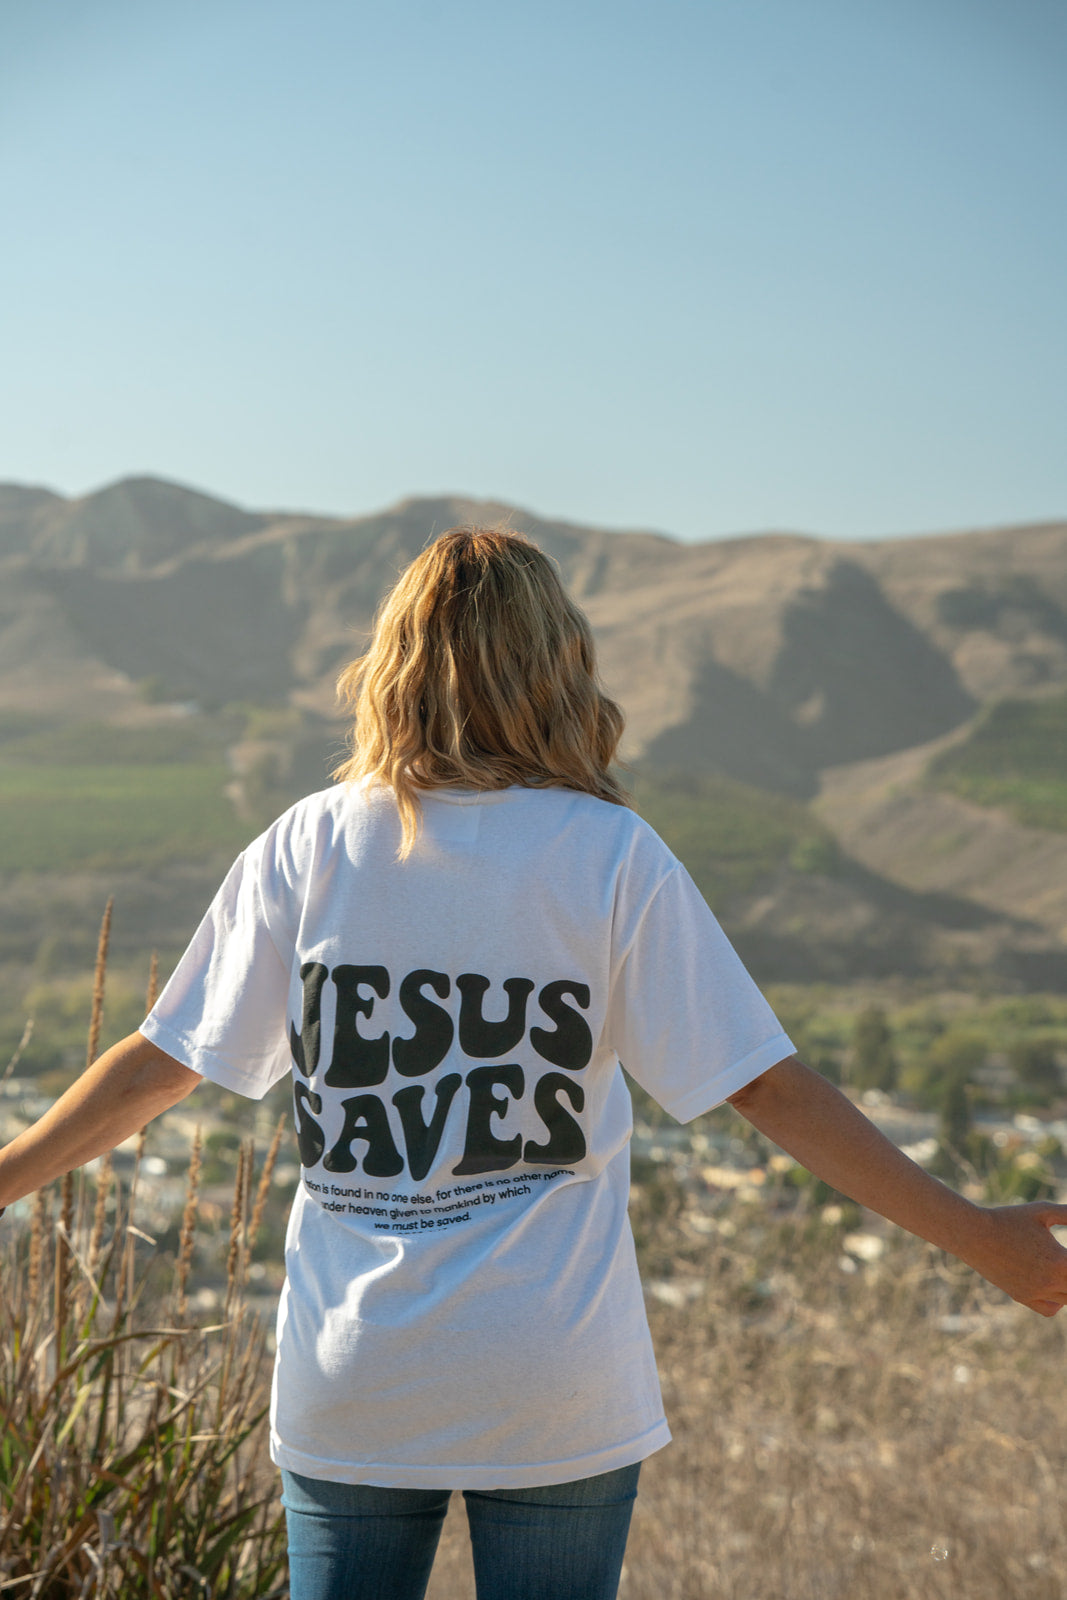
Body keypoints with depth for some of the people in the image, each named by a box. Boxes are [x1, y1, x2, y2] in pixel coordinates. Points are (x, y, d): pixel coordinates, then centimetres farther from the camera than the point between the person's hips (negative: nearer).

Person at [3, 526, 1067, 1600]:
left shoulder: (306, 849, -2)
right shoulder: (612, 857, -7)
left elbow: (162, 1062, 2)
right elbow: (766, 1088, -9)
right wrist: (978, 1236, -2)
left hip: (349, 1389, 2)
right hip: (560, 1392, -2)